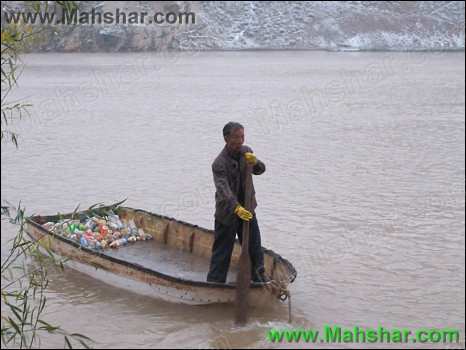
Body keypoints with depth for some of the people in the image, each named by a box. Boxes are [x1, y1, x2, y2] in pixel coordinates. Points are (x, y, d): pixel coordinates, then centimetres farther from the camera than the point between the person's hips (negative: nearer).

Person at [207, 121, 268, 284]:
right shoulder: (219, 164, -22)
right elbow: (223, 189, -33)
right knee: (222, 250, 1)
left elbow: (260, 170, 3)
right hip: (227, 213, -6)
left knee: (255, 246, 16)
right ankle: (214, 283, 10)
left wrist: (254, 162, -21)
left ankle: (258, 277, 32)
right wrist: (236, 208, -48)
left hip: (247, 210, 6)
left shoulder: (246, 151, 0)